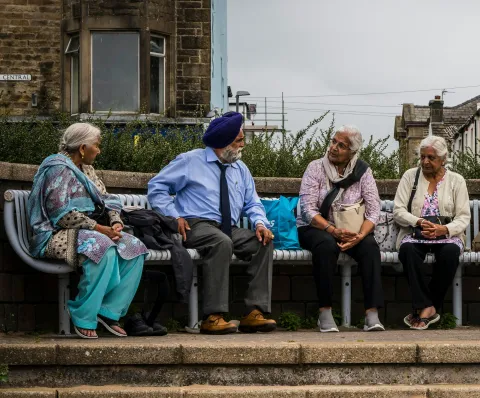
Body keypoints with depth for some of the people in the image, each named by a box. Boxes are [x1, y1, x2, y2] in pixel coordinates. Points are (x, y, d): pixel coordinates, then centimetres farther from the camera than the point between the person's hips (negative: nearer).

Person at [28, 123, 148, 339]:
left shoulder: (86, 169, 19)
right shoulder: (58, 169, -10)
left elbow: (105, 200, 17)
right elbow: (60, 213, -19)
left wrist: (115, 222, -6)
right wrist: (99, 228, -21)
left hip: (87, 231, 9)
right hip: (58, 235, -9)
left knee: (134, 248, -12)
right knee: (103, 249, -37)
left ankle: (109, 311, -11)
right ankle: (83, 319, -25)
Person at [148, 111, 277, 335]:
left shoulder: (240, 169, 21)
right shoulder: (190, 161, 3)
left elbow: (252, 203, 20)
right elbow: (156, 187, 2)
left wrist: (260, 223, -4)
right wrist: (175, 216, -10)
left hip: (229, 229, 6)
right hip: (196, 226, -6)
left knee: (263, 242, -21)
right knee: (222, 242, -38)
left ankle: (255, 312, -26)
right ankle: (213, 317, -40)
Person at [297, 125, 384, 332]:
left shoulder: (362, 171, 2)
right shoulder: (316, 168, -4)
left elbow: (373, 210, -6)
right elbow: (308, 210, -12)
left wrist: (360, 235, -25)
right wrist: (334, 230, -26)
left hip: (350, 231, 2)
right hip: (316, 228, -2)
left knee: (370, 245, -29)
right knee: (326, 245, -36)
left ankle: (372, 314, -33)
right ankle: (325, 313, -29)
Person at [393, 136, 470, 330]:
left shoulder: (456, 181, 8)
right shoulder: (410, 176, 9)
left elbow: (463, 217, 1)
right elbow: (398, 211, 2)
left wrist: (443, 229, -19)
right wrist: (419, 222, -18)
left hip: (446, 234, 0)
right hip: (414, 233, 0)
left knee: (450, 252, -35)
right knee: (408, 249, -35)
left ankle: (423, 307, -23)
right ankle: (427, 308, -33)